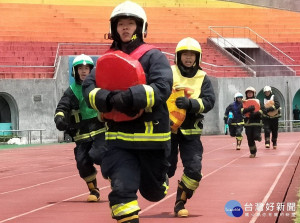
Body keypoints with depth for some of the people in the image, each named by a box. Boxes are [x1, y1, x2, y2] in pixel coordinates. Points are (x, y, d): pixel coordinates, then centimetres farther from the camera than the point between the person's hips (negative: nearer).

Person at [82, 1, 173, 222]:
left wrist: (130, 97, -32)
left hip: (152, 137, -2)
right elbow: (89, 87, -2)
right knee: (121, 190, -12)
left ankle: (161, 177, 52)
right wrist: (107, 99, -23)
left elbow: (162, 89, -20)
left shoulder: (153, 56, -5)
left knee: (153, 191, 16)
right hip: (119, 138, 3)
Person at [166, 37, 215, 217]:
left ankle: (180, 204, 10)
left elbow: (209, 101, -9)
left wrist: (190, 104, -25)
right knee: (166, 169, 4)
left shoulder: (203, 78, 4)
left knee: (194, 170, -7)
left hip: (191, 132, 2)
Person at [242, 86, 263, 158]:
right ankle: (253, 152, 16)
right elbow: (242, 111, -6)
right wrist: (248, 109, -23)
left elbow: (261, 110, 0)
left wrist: (256, 113, -18)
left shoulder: (258, 101, 7)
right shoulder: (244, 102, 10)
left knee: (256, 136, -14)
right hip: (248, 123, 2)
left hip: (257, 122, -2)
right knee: (250, 139, 2)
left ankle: (259, 136, 22)